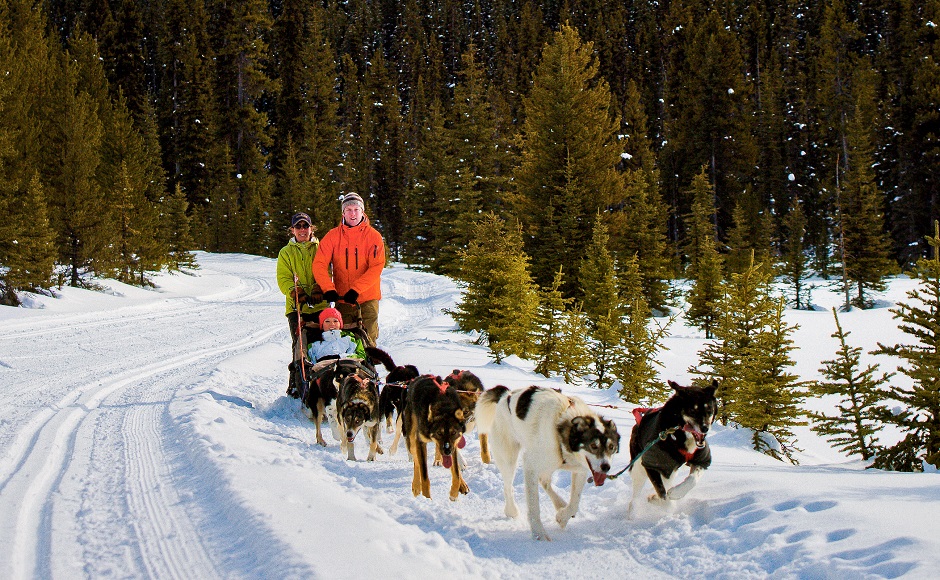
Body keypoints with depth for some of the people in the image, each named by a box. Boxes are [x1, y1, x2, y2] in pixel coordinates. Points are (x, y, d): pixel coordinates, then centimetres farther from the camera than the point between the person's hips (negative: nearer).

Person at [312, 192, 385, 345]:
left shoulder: (373, 236, 0)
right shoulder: (332, 236, 4)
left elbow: (376, 268, -9)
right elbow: (319, 264, -3)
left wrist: (356, 289, -19)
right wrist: (328, 289, -18)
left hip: (368, 298, -1)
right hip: (342, 299, 1)